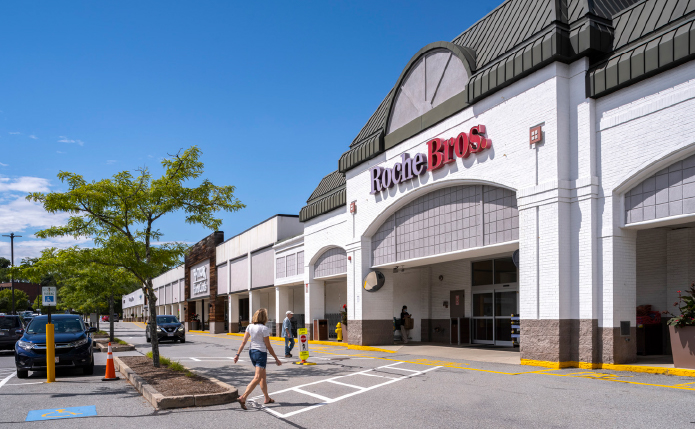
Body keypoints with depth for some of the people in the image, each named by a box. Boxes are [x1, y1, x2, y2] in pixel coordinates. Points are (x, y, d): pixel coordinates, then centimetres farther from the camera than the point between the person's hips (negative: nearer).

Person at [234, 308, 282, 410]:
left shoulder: (250, 327, 5)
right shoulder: (264, 329, -13)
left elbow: (243, 342, 2)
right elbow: (268, 346, -9)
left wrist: (238, 354, 6)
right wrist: (276, 359, -2)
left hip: (252, 352, 8)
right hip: (261, 353, -8)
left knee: (263, 377, 19)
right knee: (257, 378, -9)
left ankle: (267, 398, 29)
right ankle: (243, 398, -21)